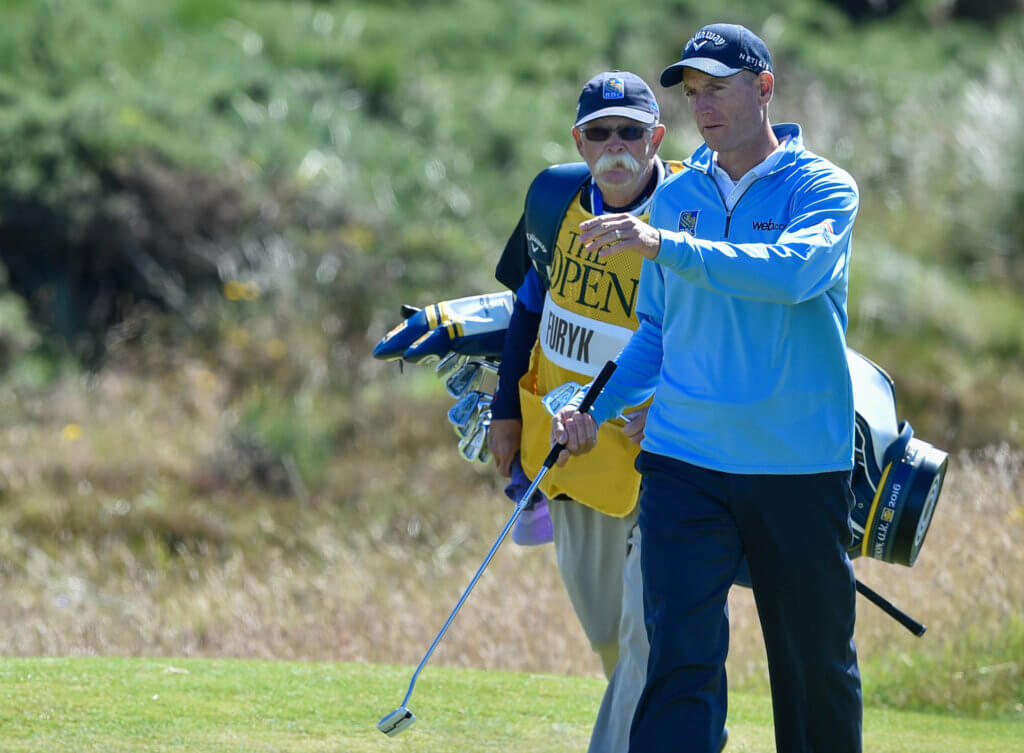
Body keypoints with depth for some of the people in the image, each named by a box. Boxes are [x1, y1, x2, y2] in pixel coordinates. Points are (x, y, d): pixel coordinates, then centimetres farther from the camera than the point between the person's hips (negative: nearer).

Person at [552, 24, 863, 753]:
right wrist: (596, 410, 5)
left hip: (800, 468, -2)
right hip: (684, 460, 2)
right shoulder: (674, 198, 11)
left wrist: (665, 246, -32)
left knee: (817, 661, 8)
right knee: (683, 655, -11)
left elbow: (791, 271, -25)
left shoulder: (823, 188, -3)